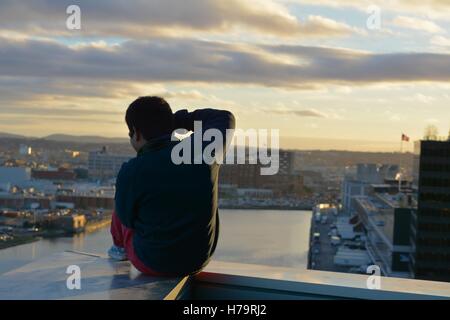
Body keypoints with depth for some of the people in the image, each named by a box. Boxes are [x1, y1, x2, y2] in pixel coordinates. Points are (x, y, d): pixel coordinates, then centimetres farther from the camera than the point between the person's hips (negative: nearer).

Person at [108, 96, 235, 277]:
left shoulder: (131, 173, -24)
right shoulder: (204, 150, -15)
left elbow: (127, 218, -5)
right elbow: (225, 118, 6)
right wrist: (180, 119, 6)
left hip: (151, 262, -3)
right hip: (198, 260, 3)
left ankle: (120, 246, 53)